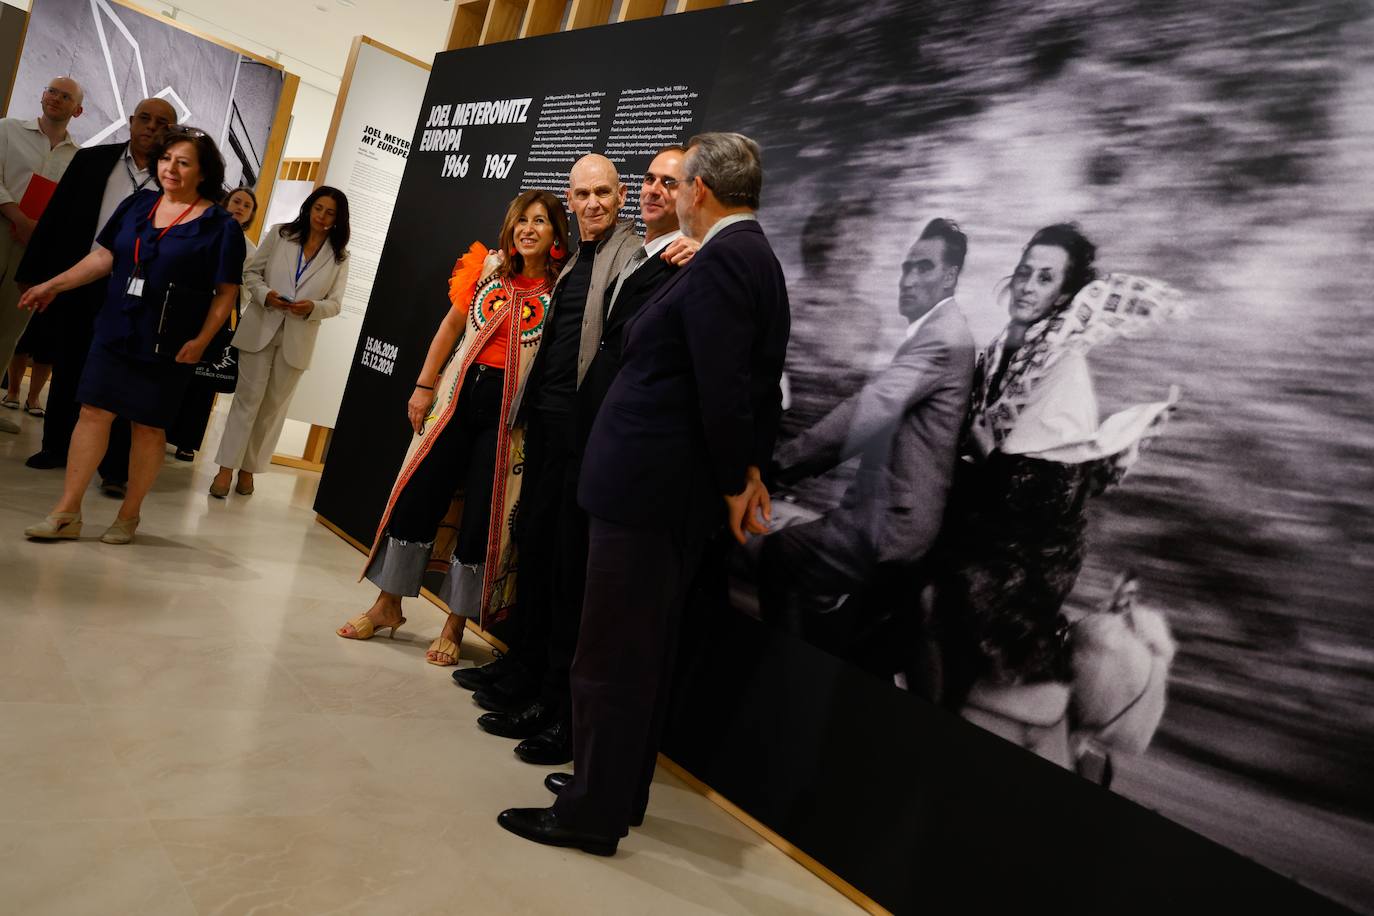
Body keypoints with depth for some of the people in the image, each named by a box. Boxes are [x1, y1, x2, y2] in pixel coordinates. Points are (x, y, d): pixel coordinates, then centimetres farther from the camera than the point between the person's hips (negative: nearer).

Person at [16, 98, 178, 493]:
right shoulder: (91, 159, 7)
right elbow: (55, 217, 6)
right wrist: (37, 275, 1)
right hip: (80, 282, 3)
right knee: (67, 369, 13)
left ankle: (115, 468, 2)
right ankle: (57, 447, 27)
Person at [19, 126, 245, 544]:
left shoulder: (220, 225, -5)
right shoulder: (137, 204, 9)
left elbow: (226, 292, -6)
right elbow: (105, 256, 15)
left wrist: (201, 339, -15)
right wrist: (55, 284, 10)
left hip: (168, 346, -4)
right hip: (115, 332, 4)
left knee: (149, 427, 5)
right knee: (94, 412, 1)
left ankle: (128, 515, 18)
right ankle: (67, 513, 7)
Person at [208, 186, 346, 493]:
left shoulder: (339, 256, 4)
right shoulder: (279, 235, 4)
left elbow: (335, 303, 1)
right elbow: (251, 273, 6)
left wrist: (313, 307, -20)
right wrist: (265, 294, -14)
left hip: (297, 339, 1)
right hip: (261, 329, -1)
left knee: (274, 406, 8)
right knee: (248, 398, -2)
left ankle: (249, 469, 19)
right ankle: (226, 468, 4)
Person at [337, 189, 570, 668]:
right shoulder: (487, 272, 6)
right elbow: (451, 327, 12)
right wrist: (424, 386, 10)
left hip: (512, 411, -3)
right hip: (461, 394, 4)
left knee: (483, 517, 2)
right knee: (417, 494, 6)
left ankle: (454, 626, 18)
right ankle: (388, 605, 24)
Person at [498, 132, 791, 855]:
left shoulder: (720, 261, -16)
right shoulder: (757, 259, 14)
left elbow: (725, 388, -21)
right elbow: (760, 386, 15)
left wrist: (734, 483, -10)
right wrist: (749, 470, 14)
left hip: (648, 488, -10)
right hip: (678, 490, 10)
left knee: (611, 656, 2)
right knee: (646, 653, 19)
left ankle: (594, 813, 16)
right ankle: (619, 792, 33)